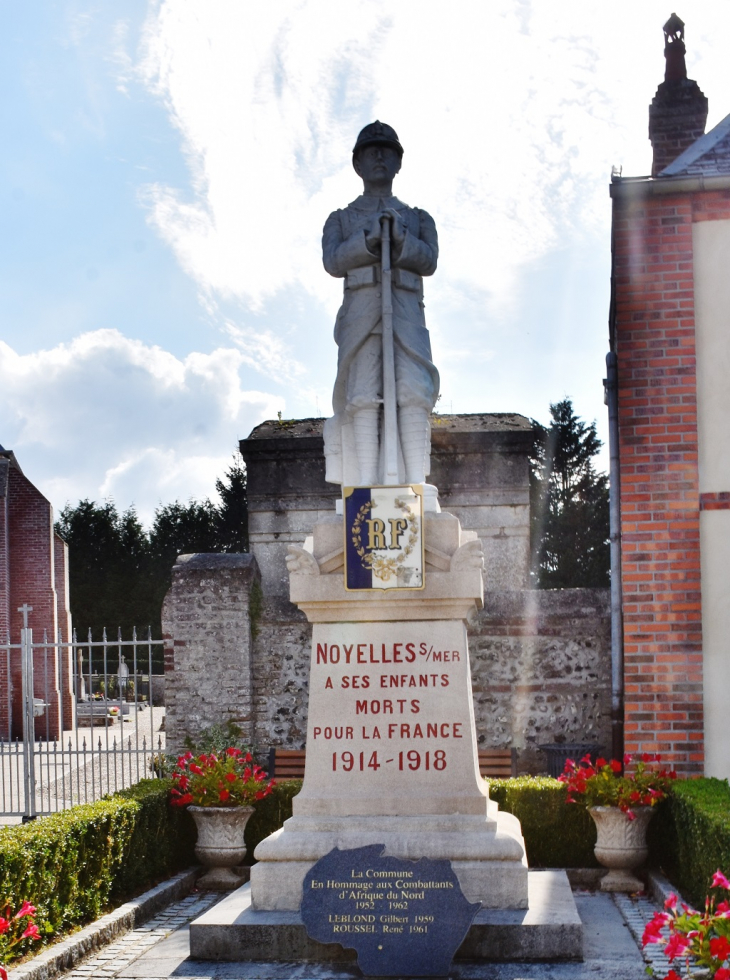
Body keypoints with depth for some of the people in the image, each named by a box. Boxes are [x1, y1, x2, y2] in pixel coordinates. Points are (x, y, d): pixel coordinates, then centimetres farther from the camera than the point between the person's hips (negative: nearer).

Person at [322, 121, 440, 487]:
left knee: (413, 390, -21)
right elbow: (333, 261, 5)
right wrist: (369, 237, -9)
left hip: (406, 310, 0)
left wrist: (399, 238, -10)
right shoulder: (341, 219, 25)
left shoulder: (418, 219, 26)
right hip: (359, 309, 0)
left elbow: (428, 261, 7)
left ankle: (416, 484, -28)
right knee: (363, 394, -17)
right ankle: (365, 486, -24)